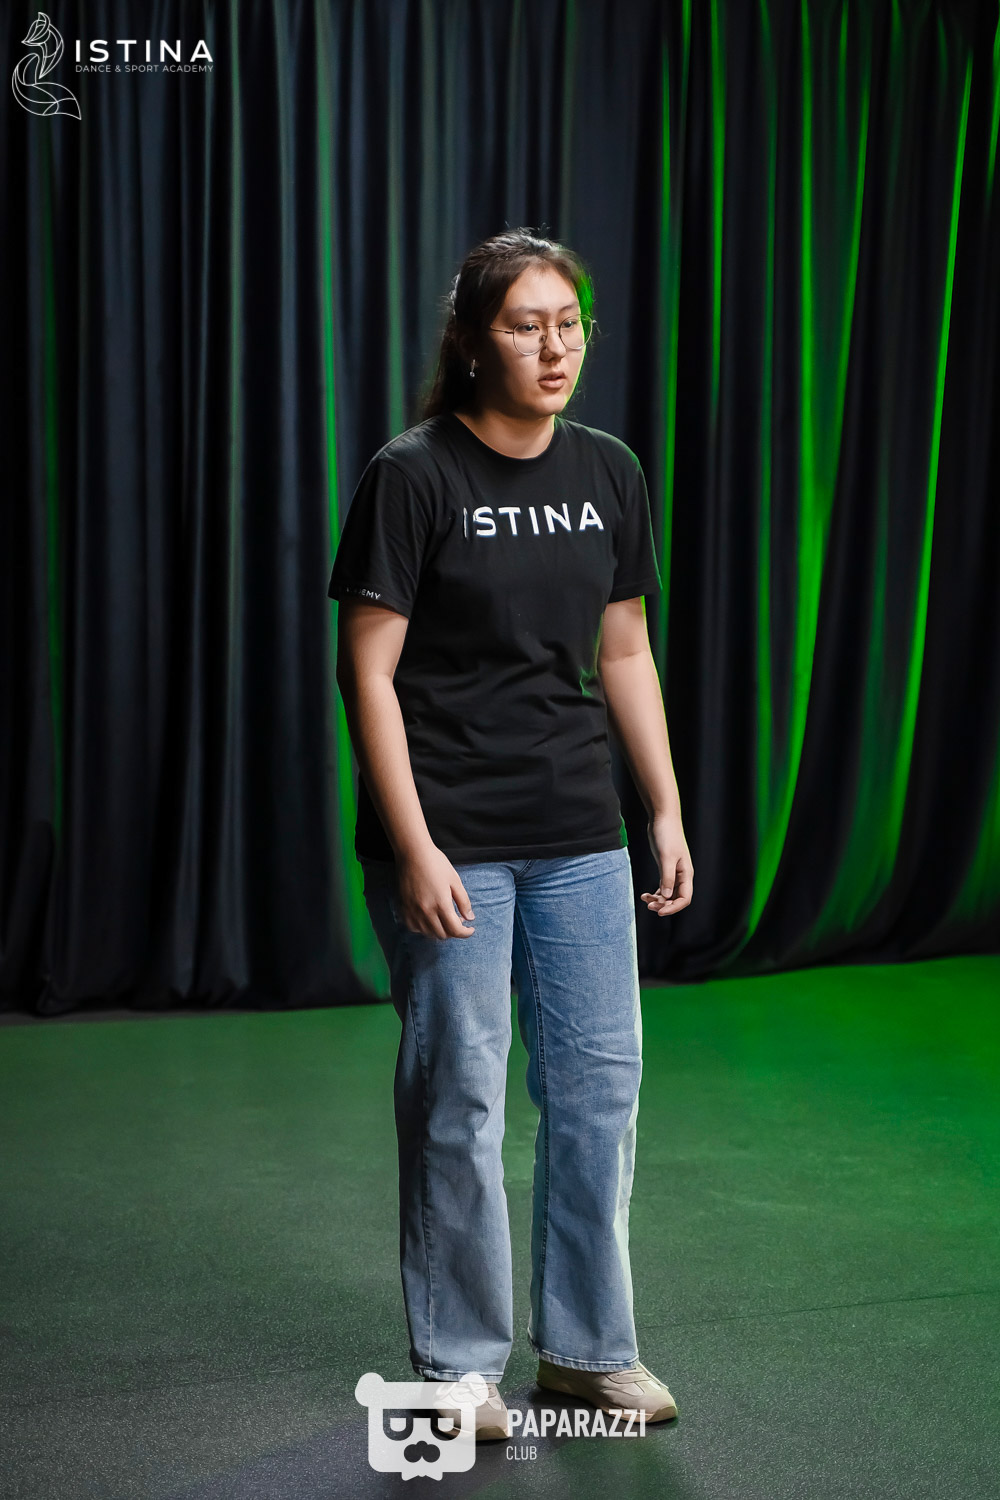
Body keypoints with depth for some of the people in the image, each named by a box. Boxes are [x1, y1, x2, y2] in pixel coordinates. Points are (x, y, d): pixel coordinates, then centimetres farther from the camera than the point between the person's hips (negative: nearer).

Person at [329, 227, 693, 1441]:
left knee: (600, 1083, 9)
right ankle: (458, 1363, 19)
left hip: (578, 837, 6)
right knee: (458, 1100, 2)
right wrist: (412, 847, -16)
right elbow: (369, 671, -11)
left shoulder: (608, 473, 7)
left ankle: (587, 1344, 25)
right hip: (451, 839, -5)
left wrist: (668, 808, 9)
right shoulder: (412, 476, -10)